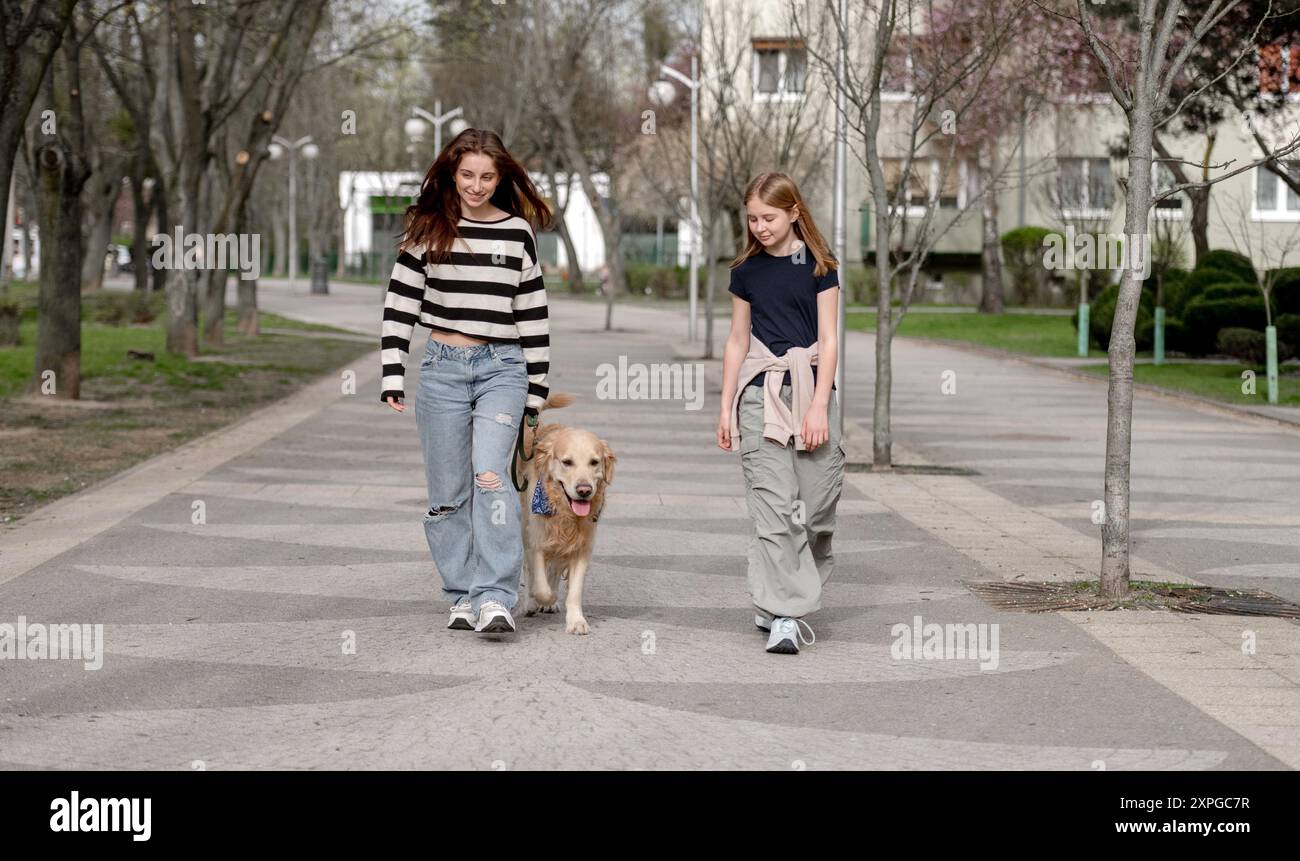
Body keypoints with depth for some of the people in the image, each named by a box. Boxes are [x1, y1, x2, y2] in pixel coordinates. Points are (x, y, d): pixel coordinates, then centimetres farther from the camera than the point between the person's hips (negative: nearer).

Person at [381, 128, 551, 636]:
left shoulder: (518, 232, 4)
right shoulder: (427, 229, 4)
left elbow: (533, 314, 8)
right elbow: (400, 302, 4)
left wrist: (536, 394, 7)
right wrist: (393, 375, -4)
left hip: (502, 367, -1)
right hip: (443, 366, 2)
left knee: (491, 476, -19)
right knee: (447, 493, 3)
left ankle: (495, 598, -21)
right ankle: (463, 597, 13)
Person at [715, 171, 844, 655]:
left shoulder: (818, 267, 1)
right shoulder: (746, 271, 9)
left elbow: (828, 340, -2)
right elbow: (737, 341, 14)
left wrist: (819, 406, -10)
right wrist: (726, 408, 11)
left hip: (812, 390, -1)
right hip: (760, 394, 1)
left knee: (818, 505, -2)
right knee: (772, 505, -8)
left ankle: (775, 604, 16)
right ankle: (784, 615, -9)